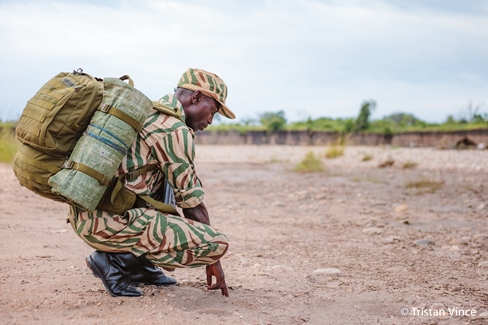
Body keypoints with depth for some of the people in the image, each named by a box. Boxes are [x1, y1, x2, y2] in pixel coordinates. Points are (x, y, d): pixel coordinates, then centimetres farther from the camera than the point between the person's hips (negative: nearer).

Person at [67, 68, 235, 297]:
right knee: (217, 243, -10)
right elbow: (192, 203, -4)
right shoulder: (175, 130, -10)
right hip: (110, 223, -10)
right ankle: (116, 261, -5)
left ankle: (140, 265, 19)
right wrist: (213, 259, 8)